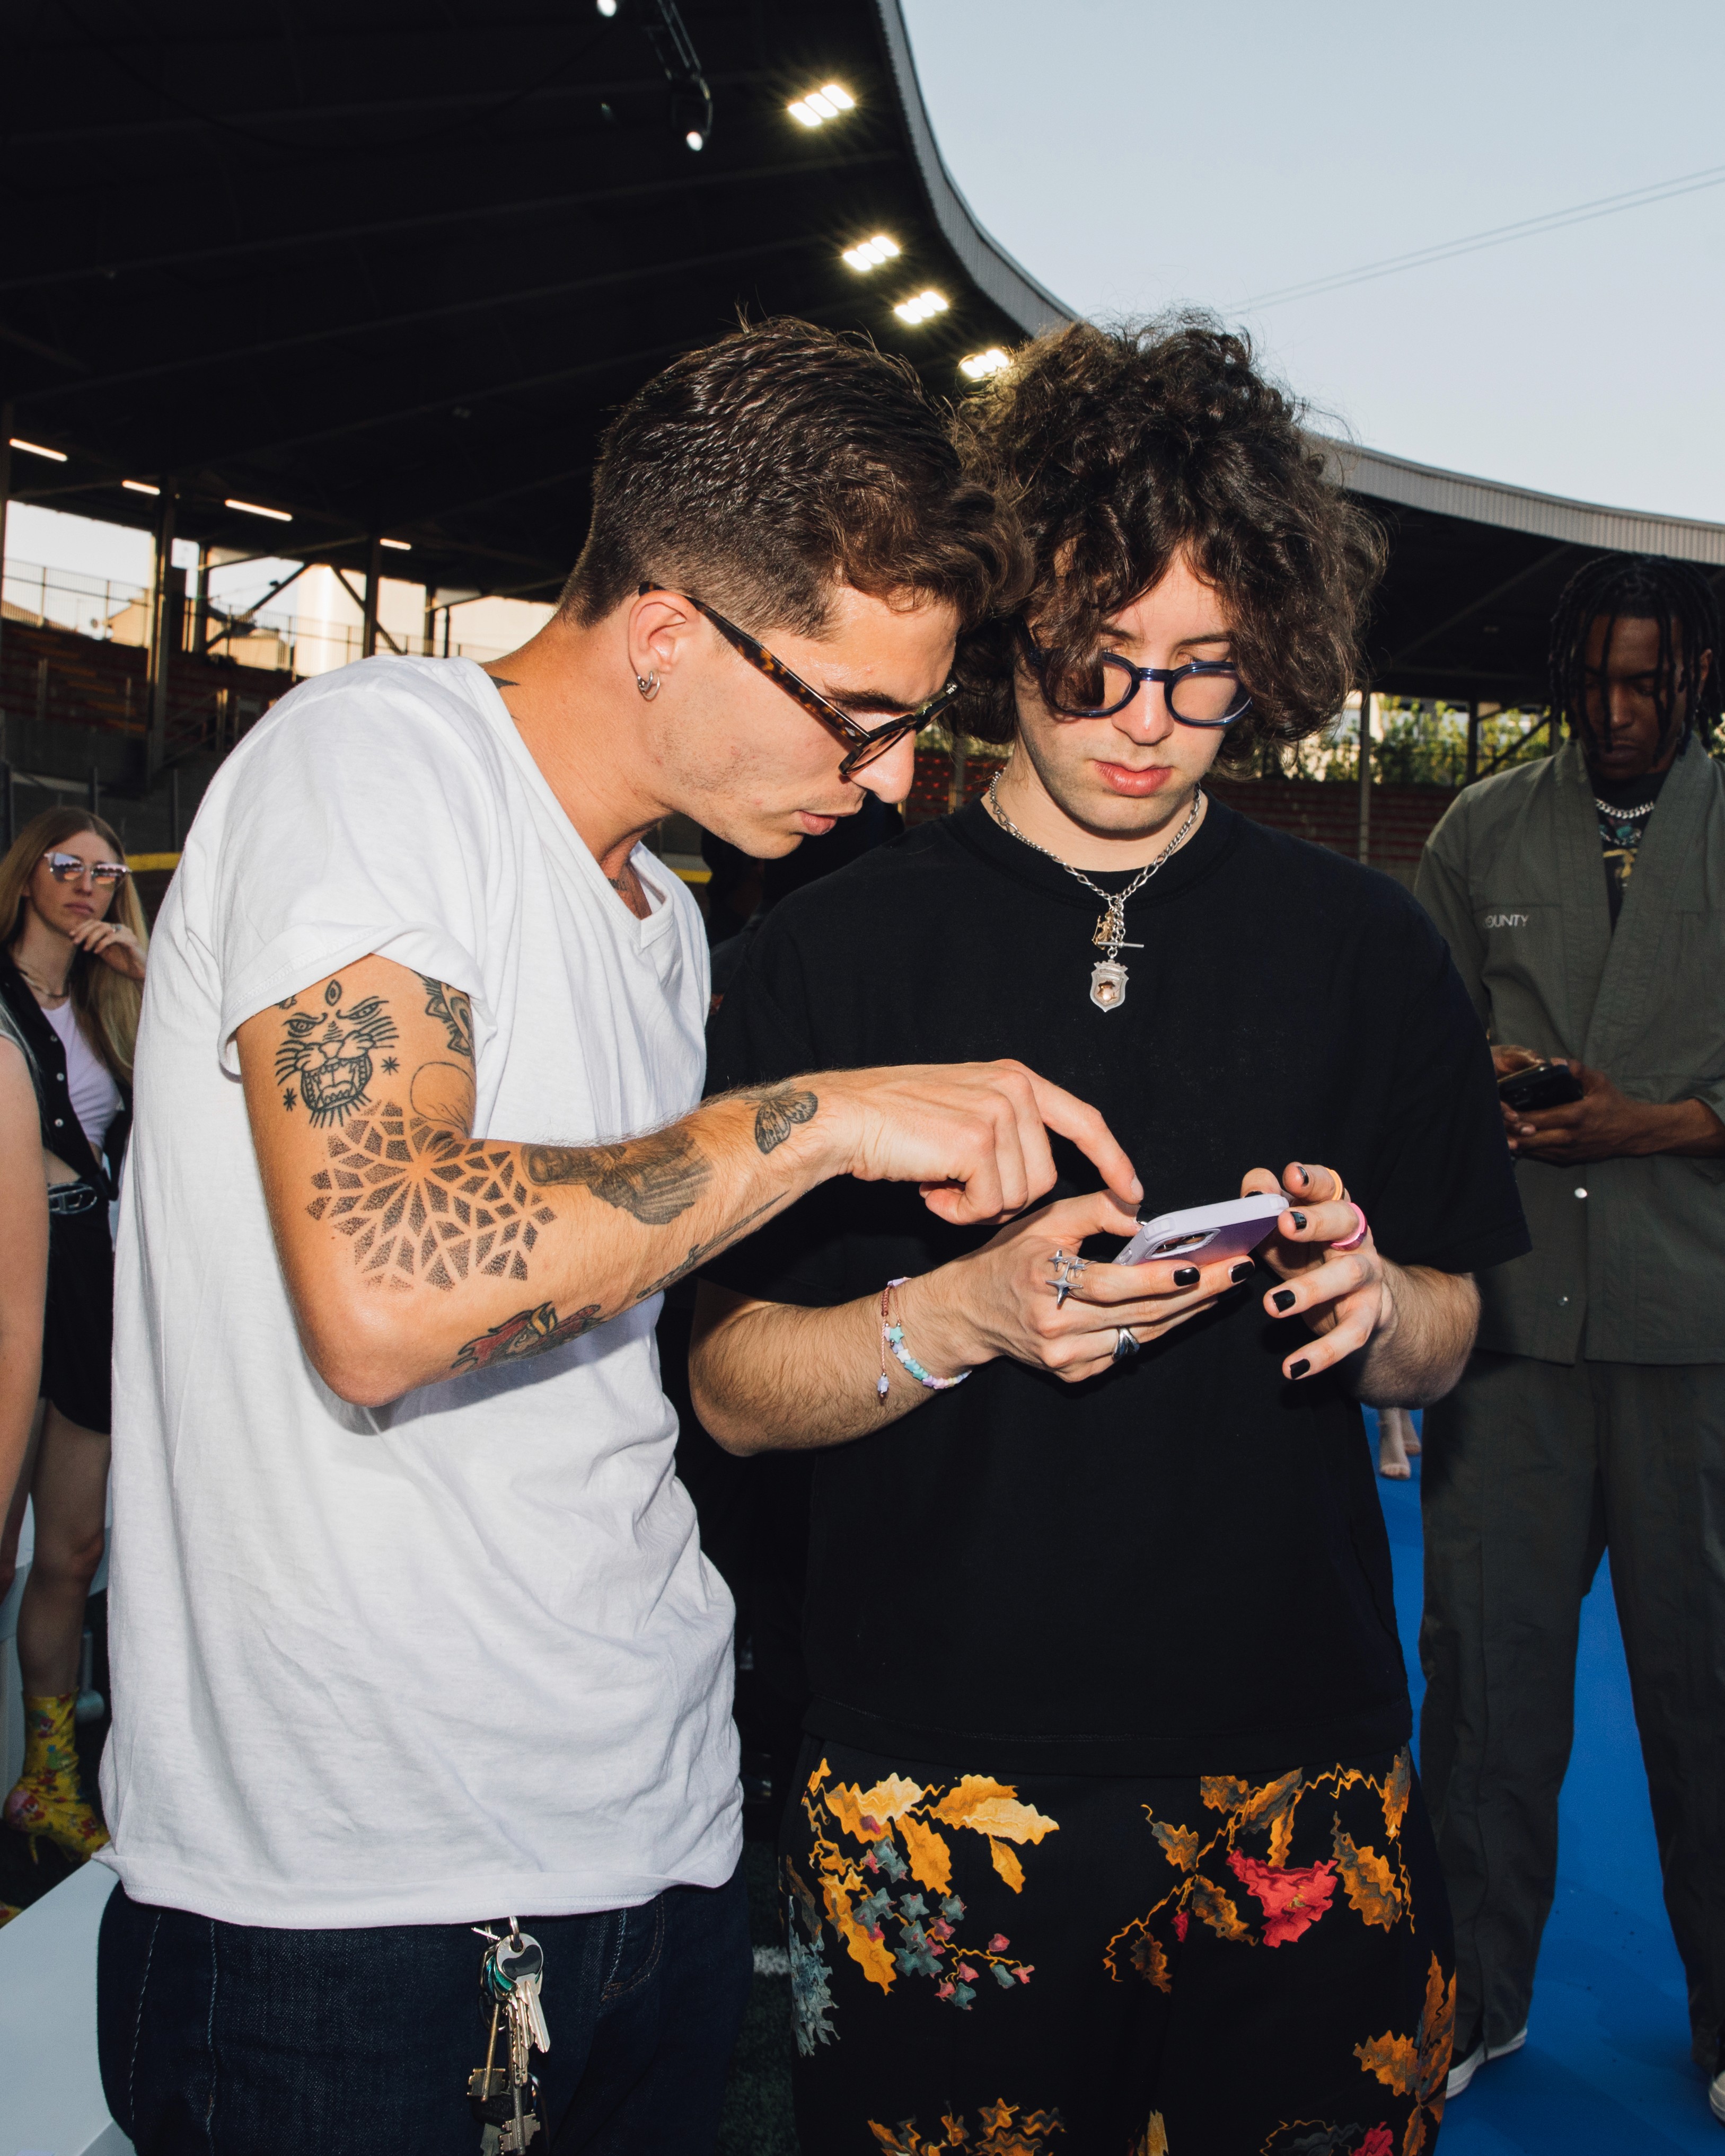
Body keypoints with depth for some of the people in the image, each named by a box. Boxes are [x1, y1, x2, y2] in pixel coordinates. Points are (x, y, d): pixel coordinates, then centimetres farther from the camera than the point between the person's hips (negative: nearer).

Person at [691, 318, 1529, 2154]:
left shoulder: (1361, 947, 4)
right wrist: (969, 1314, -22)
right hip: (935, 1816, -2)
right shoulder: (843, 948, -4)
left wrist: (1372, 1299, -13)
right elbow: (732, 1384, -5)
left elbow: (1444, 1344, 9)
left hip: (1305, 1793, 2)